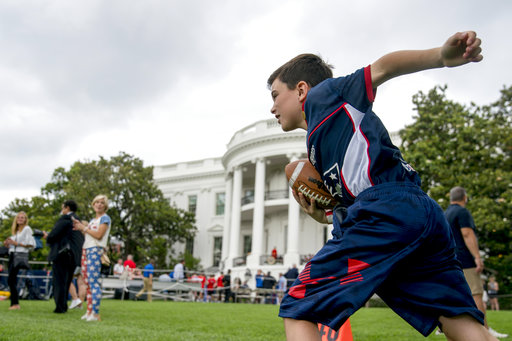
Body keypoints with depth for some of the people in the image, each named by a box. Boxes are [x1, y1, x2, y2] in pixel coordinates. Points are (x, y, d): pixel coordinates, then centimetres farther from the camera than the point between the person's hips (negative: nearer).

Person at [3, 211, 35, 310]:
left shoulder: (27, 229, 0)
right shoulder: (15, 231, 22)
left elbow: (31, 244, -9)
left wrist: (16, 243, -11)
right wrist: (7, 244, 3)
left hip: (21, 255, -7)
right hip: (12, 255, 7)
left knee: (11, 280, -16)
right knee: (13, 280, 3)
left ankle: (14, 303, -15)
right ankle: (15, 303, 7)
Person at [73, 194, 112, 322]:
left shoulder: (105, 218, -1)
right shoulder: (93, 220, 24)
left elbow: (98, 235, -13)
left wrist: (84, 228, -5)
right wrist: (80, 226, 11)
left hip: (96, 250, -9)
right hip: (86, 249, 9)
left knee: (93, 281, -14)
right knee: (87, 281, 6)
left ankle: (96, 313, -17)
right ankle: (89, 310, 10)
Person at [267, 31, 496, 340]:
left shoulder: (322, 96, 16)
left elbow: (381, 69, 1)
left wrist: (442, 56, -14)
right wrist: (324, 216, 16)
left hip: (384, 210, -9)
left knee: (298, 310, -2)